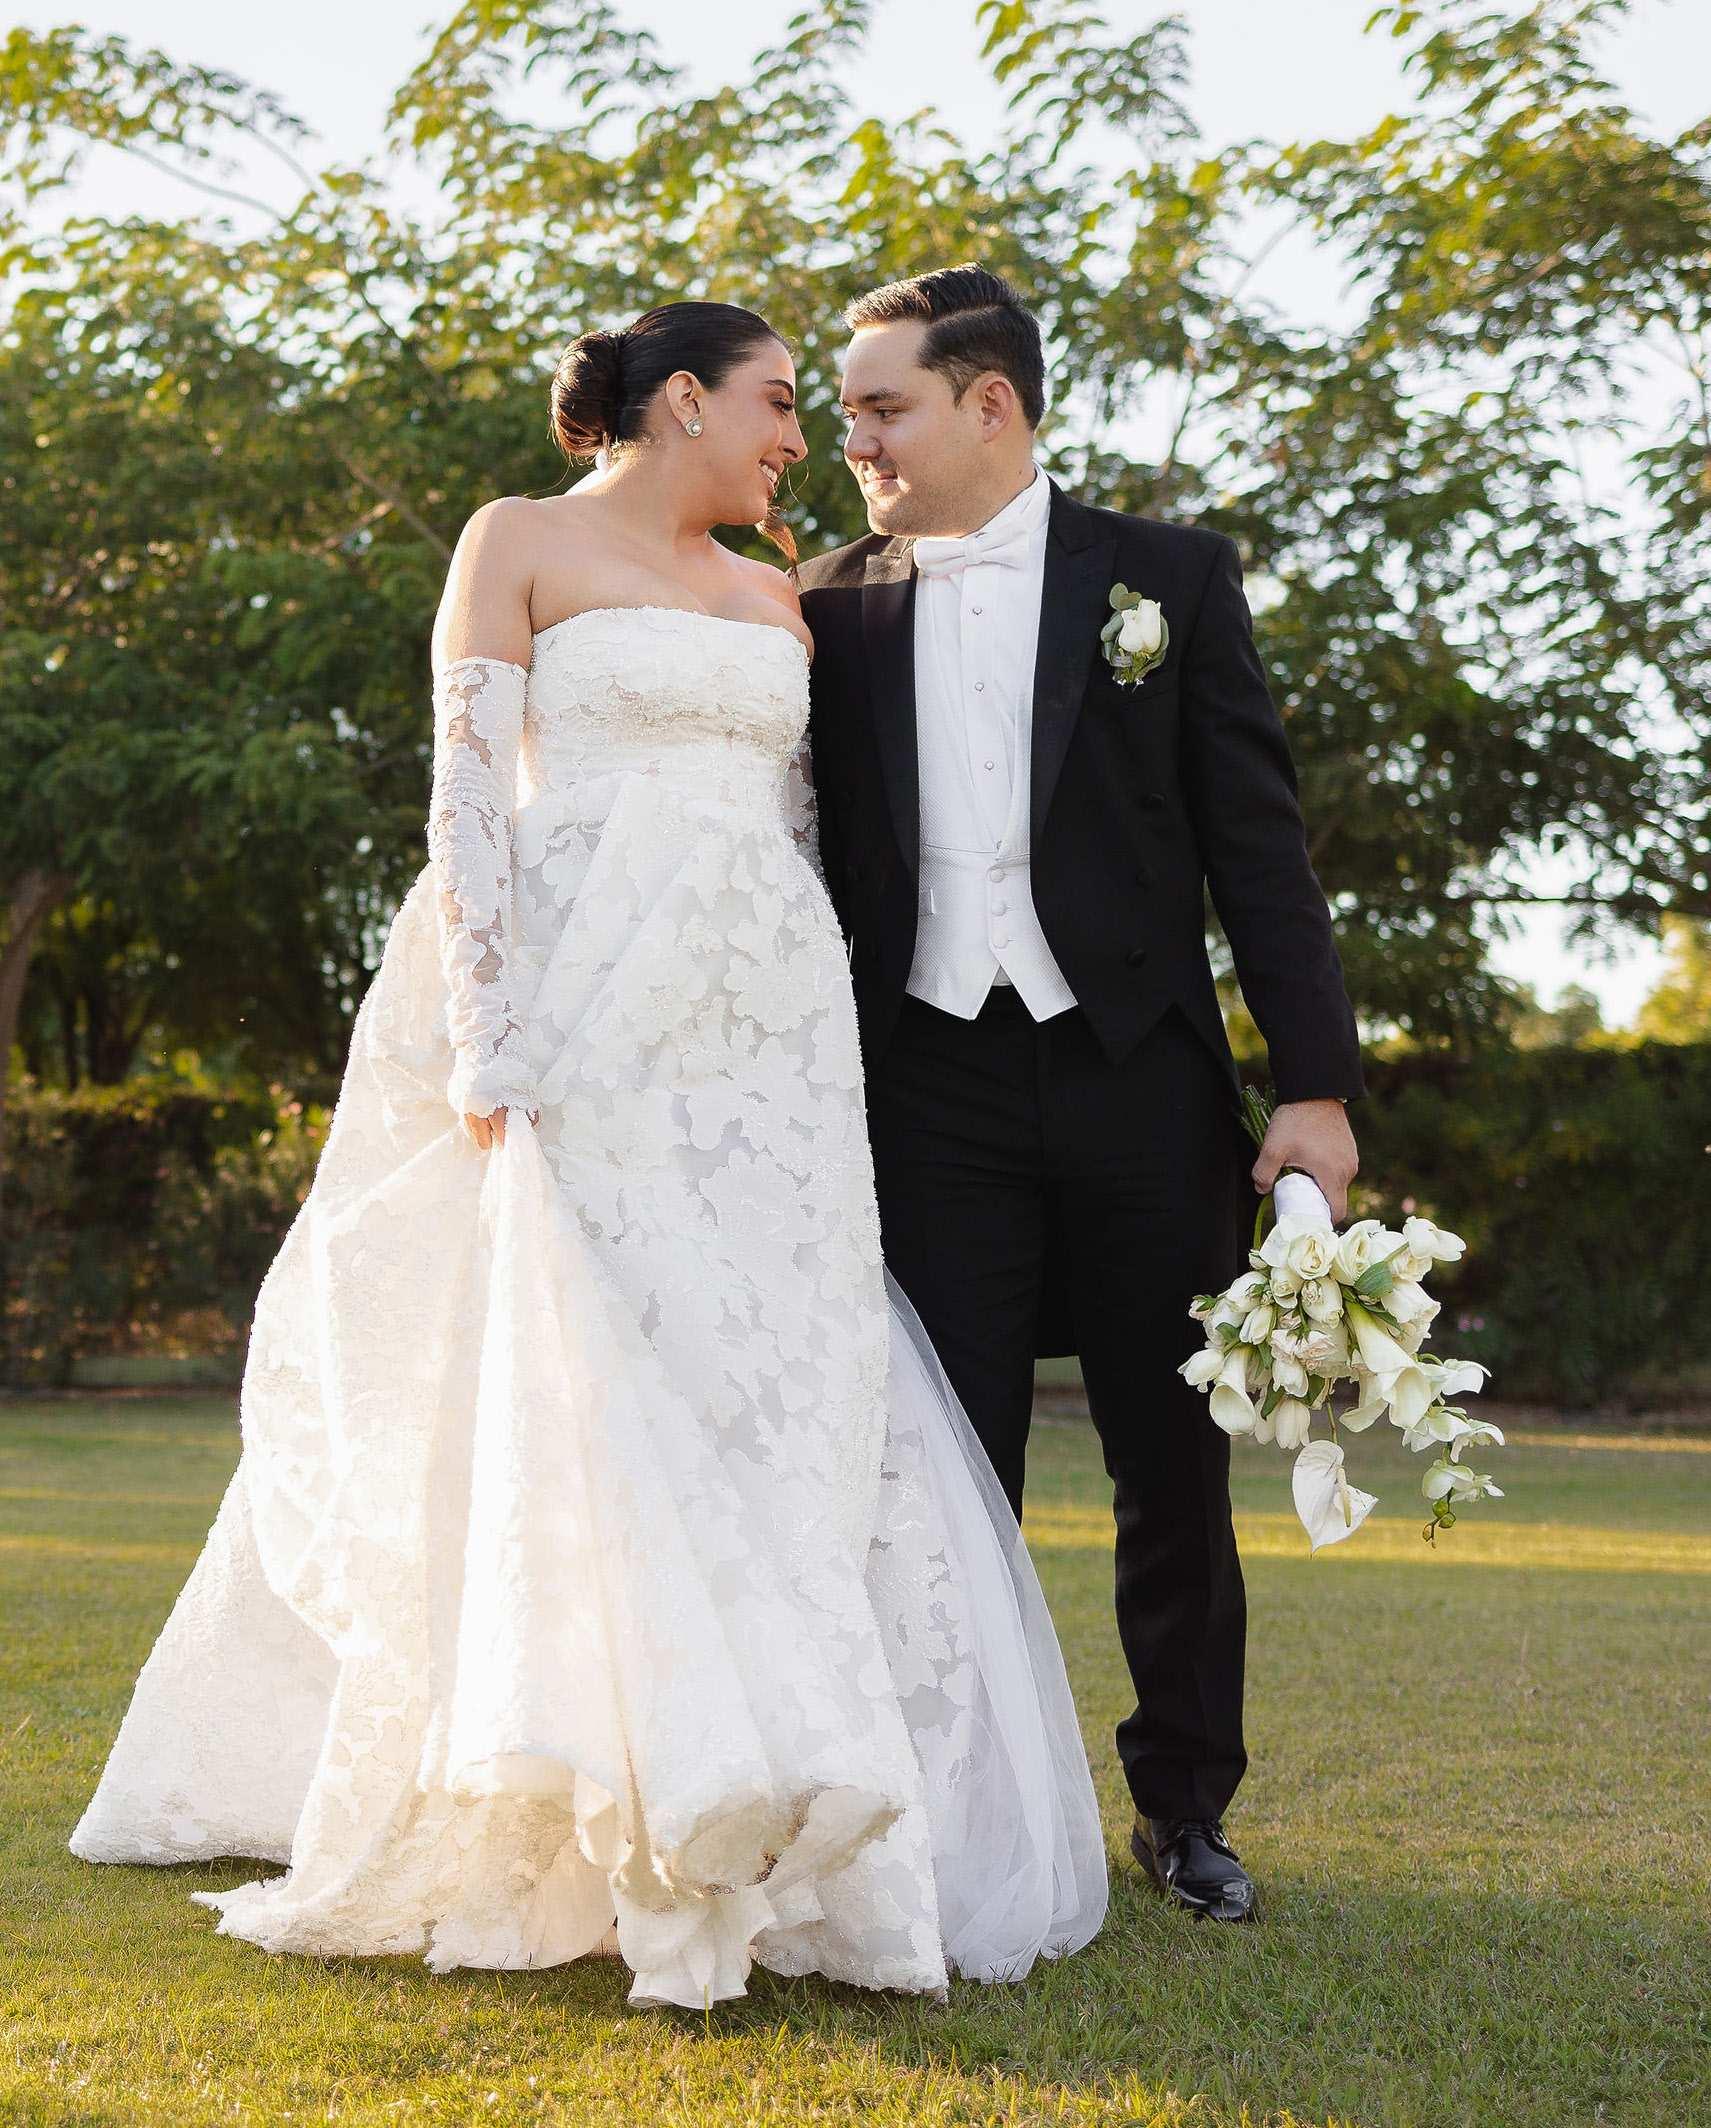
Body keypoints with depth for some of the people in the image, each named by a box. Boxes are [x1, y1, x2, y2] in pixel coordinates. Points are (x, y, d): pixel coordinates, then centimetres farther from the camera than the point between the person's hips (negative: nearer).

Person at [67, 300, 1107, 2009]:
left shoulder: (773, 599, 21)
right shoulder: (518, 545, 5)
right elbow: (469, 789, -4)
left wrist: (833, 1060, 11)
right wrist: (487, 1041, -15)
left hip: (767, 1038, 6)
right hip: (590, 1021, -5)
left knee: (797, 1389, -2)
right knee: (601, 1395, -11)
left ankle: (774, 1806, 4)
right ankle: (649, 1824, -9)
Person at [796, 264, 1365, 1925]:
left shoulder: (1168, 576, 4)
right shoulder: (834, 611, 8)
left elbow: (1257, 843, 1)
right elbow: (813, 867, 9)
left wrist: (1317, 1082, -6)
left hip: (1138, 1082, -1)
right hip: (932, 1091, 1)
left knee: (1174, 1469, 6)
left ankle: (1185, 1805, 22)